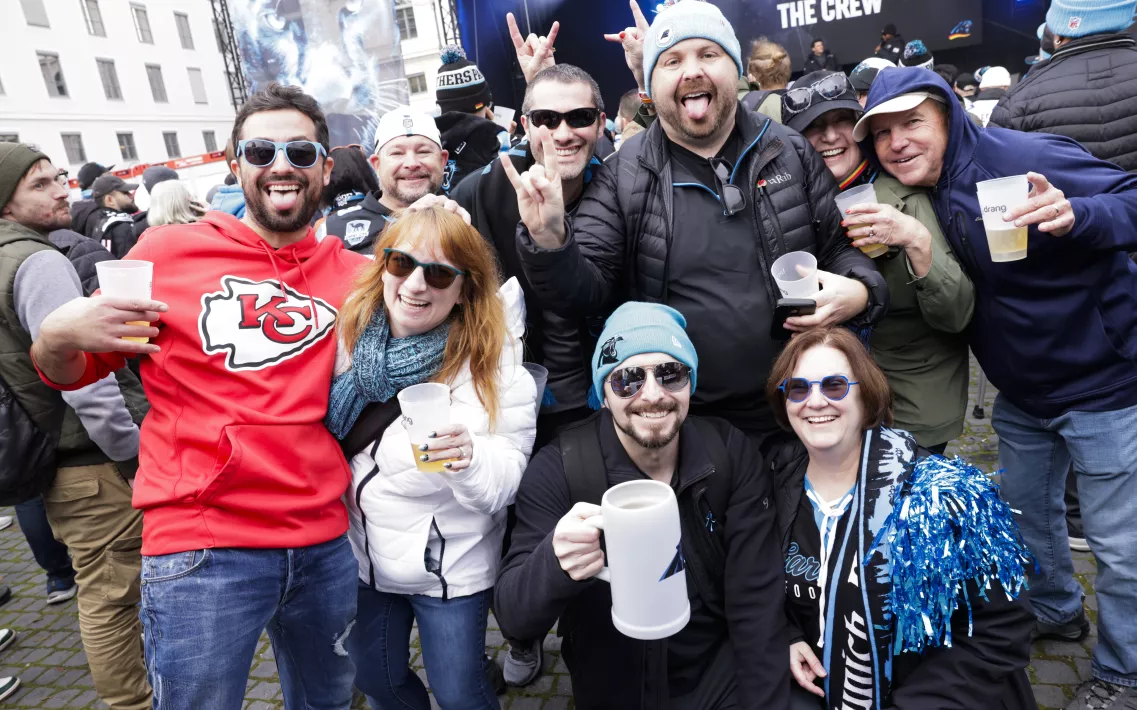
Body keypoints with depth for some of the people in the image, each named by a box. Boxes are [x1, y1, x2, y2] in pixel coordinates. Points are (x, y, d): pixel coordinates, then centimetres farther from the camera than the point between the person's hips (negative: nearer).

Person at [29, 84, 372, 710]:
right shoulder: (168, 251, -1)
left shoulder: (356, 274, 3)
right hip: (202, 550, -3)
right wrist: (58, 336, -14)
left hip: (327, 542, 3)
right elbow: (69, 372, 8)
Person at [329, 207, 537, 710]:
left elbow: (507, 477, -21)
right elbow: (320, 436, 5)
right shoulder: (350, 331, -10)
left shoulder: (492, 354, -20)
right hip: (364, 553, 4)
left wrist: (470, 458, -41)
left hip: (452, 565, -4)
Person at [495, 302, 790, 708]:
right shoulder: (557, 470, -16)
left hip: (723, 674, -1)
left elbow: (755, 600, -6)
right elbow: (512, 616, -20)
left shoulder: (732, 456, -9)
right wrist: (554, 563, -40)